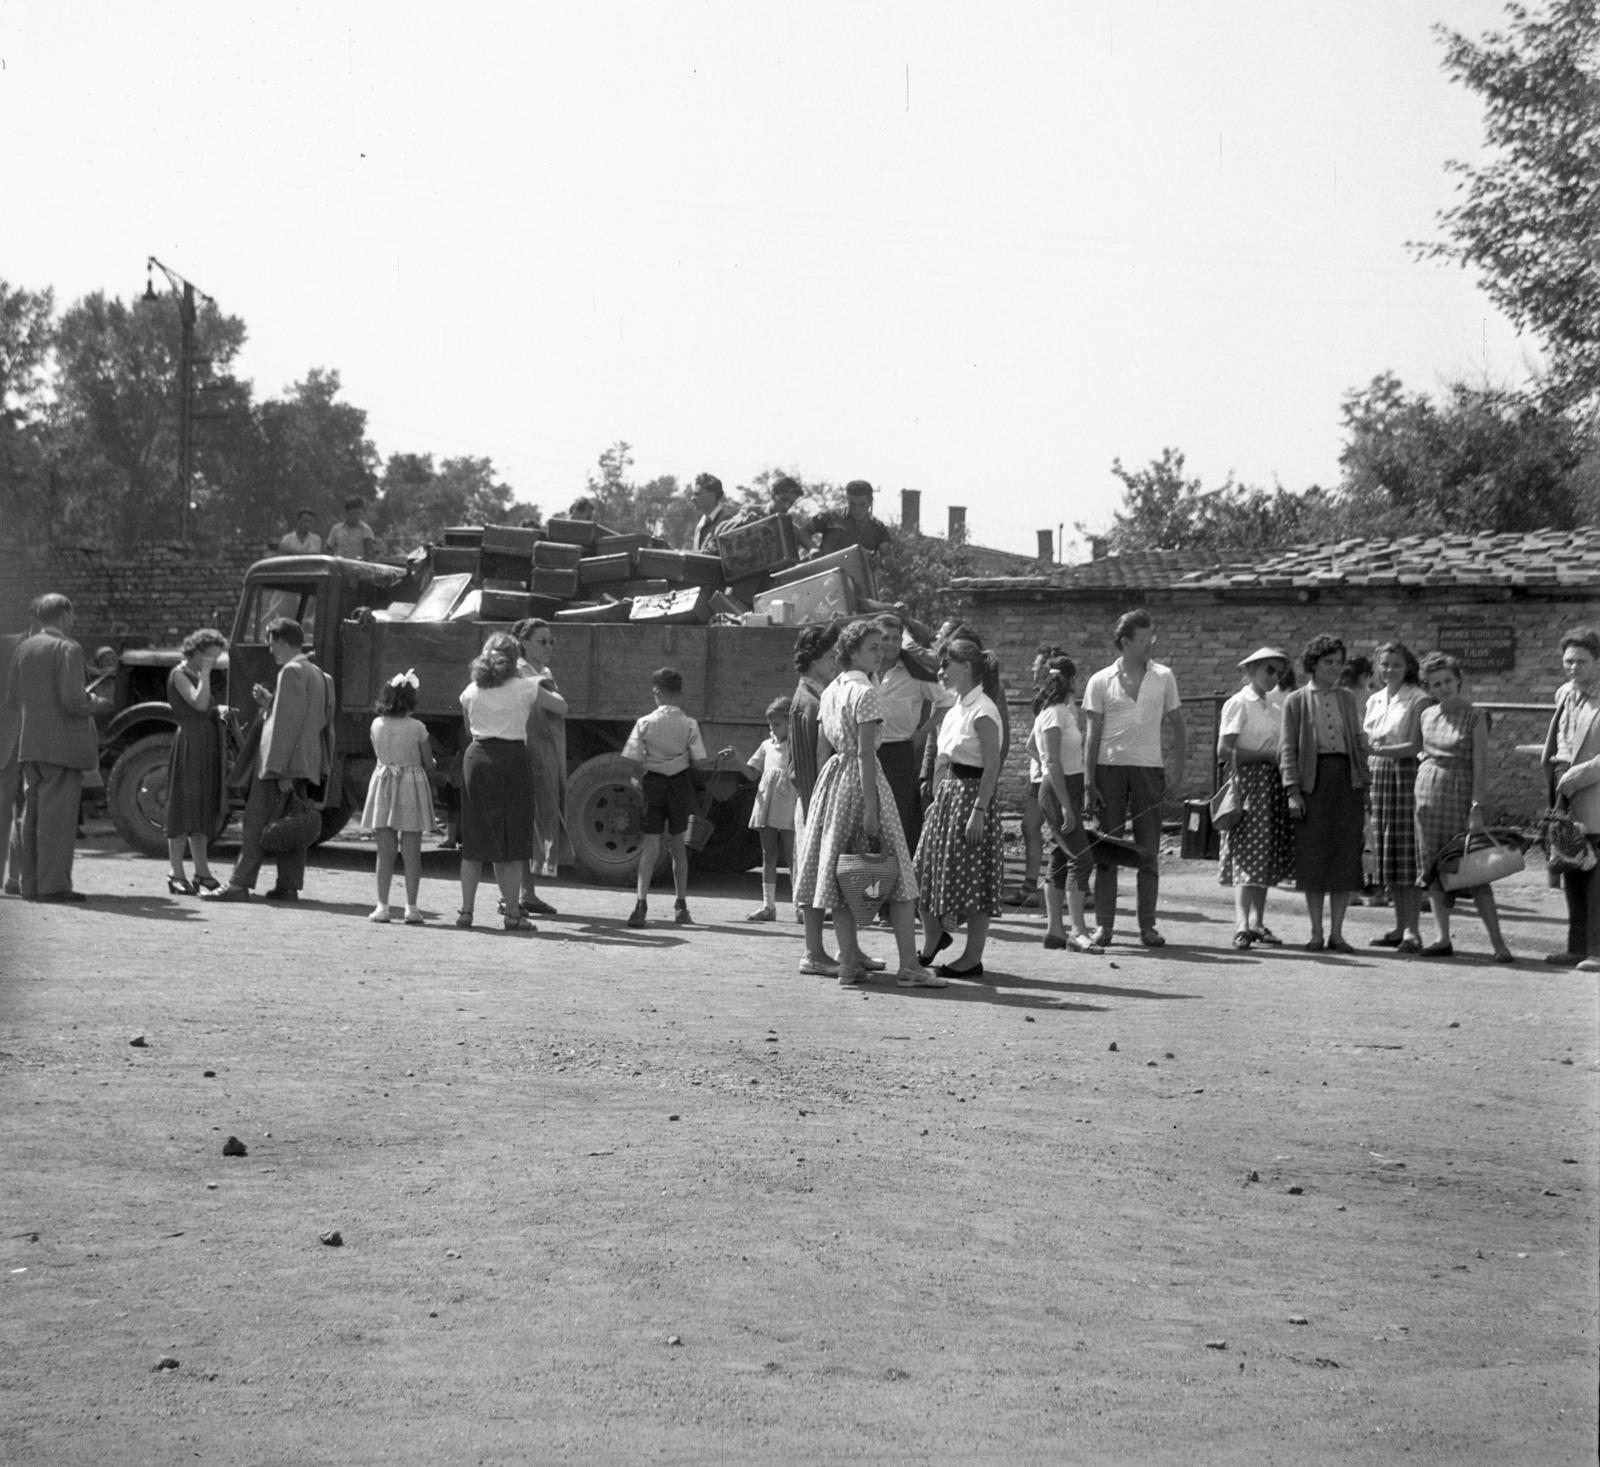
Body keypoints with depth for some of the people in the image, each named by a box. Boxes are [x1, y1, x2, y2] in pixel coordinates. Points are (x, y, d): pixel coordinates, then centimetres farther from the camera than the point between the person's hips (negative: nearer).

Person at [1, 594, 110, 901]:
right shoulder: (68, 649, -10)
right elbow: (72, 699, -18)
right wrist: (96, 704, 0)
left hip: (29, 746, 7)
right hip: (63, 745, -7)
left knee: (33, 813, 10)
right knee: (59, 815, -6)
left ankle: (31, 884, 11)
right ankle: (53, 884, -9)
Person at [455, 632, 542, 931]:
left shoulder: (471, 691, 4)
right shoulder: (526, 688, -3)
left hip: (477, 757, 3)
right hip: (512, 758, -3)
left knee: (473, 840, 10)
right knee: (510, 840, 2)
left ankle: (466, 910, 11)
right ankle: (512, 913, 2)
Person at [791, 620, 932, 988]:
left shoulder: (830, 691, 13)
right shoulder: (864, 692, -12)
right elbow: (865, 753, -18)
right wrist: (872, 806, -20)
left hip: (832, 777, 8)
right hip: (861, 779, -8)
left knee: (839, 872, 7)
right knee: (894, 871, -4)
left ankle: (850, 964, 8)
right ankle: (908, 966, -6)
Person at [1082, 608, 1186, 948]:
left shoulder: (1163, 678, 7)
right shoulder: (1101, 681, 2)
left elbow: (1177, 727, 10)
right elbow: (1092, 735, 3)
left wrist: (1180, 776, 3)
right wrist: (1088, 783, -3)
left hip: (1149, 769, 1)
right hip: (1109, 767, -1)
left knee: (1148, 853, 3)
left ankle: (1147, 926, 9)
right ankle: (1103, 924, 6)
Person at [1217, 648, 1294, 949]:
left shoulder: (1276, 703, 16)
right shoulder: (1238, 703, -5)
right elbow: (1224, 751, -14)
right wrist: (1268, 756, -13)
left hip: (1273, 783, 7)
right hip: (1248, 781, -7)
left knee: (1268, 856, 8)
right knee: (1249, 854, -14)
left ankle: (1257, 922, 14)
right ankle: (1242, 924, -19)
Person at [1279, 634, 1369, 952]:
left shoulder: (1347, 698, 13)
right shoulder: (1296, 700, 4)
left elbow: (1359, 743, 14)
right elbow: (1288, 748, 0)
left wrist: (1364, 787, 8)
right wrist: (1293, 791, -9)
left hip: (1346, 779, 3)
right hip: (1313, 781, -3)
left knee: (1346, 858, 1)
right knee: (1313, 859, -1)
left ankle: (1336, 933, 8)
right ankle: (1316, 932, 8)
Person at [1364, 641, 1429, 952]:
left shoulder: (1417, 700, -4)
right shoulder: (1374, 701, 16)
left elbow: (1416, 745, -12)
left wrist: (1381, 750, -23)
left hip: (1407, 777, -6)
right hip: (1378, 776, 6)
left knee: (1408, 854, -8)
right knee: (1387, 855, 7)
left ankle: (1412, 930, -6)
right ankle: (1400, 926, 14)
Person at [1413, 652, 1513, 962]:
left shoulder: (1475, 717, -6)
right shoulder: (1427, 716, 8)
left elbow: (1480, 766, -10)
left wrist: (1477, 808, -17)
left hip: (1460, 794, -5)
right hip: (1427, 793, 5)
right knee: (1433, 871, 4)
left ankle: (1499, 944, -5)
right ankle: (1443, 939, 11)